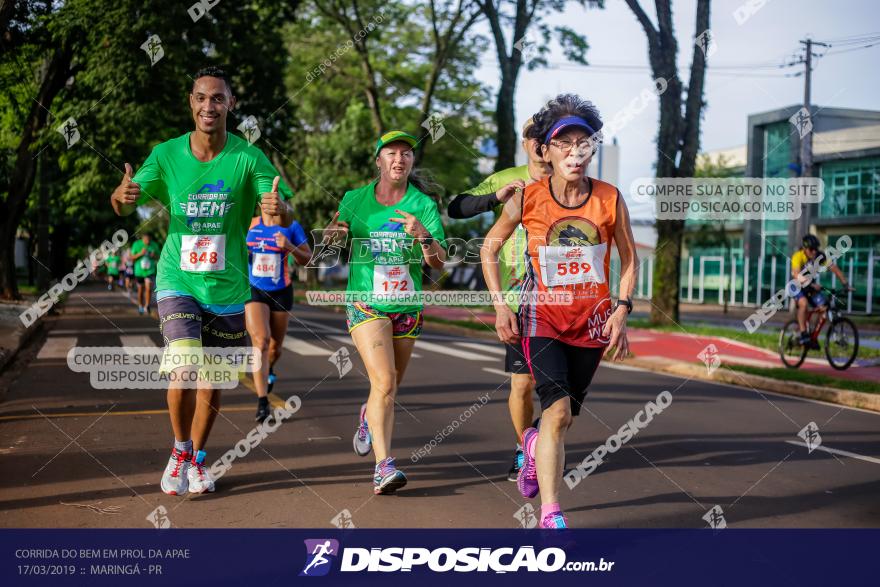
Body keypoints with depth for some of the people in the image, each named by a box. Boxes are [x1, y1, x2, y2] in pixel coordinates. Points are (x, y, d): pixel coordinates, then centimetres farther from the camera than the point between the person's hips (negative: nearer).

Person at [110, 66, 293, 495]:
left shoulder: (248, 158, -7)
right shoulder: (167, 154, -3)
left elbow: (283, 216, -13)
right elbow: (124, 205, -4)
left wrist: (279, 209, -38)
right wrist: (123, 195, -29)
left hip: (227, 288, 1)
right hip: (178, 281, -1)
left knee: (212, 381, 11)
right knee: (183, 369, -18)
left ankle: (197, 458, 35)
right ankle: (180, 449, 10)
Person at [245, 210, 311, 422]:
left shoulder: (291, 226, -3)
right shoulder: (250, 224, 1)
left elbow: (307, 259, -4)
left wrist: (289, 247, -22)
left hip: (281, 292, 1)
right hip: (254, 290, -1)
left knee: (275, 347, 13)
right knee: (261, 341, -21)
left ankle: (269, 369, 52)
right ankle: (262, 403, -22)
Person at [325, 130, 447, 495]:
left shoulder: (424, 205, -3)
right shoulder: (355, 199, -2)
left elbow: (439, 262, -10)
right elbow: (328, 242, 8)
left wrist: (422, 234, -30)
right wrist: (333, 232, -15)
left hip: (407, 307, 3)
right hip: (366, 303, -2)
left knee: (390, 388, 16)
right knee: (384, 382, -20)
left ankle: (369, 417, 50)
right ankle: (384, 465, -20)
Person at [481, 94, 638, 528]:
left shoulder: (610, 199, -4)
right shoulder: (527, 198, -7)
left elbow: (629, 259, 7)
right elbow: (490, 246, 5)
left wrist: (622, 309, -5)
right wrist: (500, 304, -3)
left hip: (593, 319, 3)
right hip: (542, 315, -2)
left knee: (565, 412, 12)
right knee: (558, 410, -17)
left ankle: (534, 446, 48)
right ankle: (550, 513, -10)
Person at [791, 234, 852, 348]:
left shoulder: (820, 256, -14)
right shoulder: (798, 257, -26)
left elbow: (834, 268, -13)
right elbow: (797, 275, -40)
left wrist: (846, 284, -24)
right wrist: (812, 285, -53)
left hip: (812, 286, 5)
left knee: (823, 307, -14)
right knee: (803, 303, -33)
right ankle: (803, 335, -26)